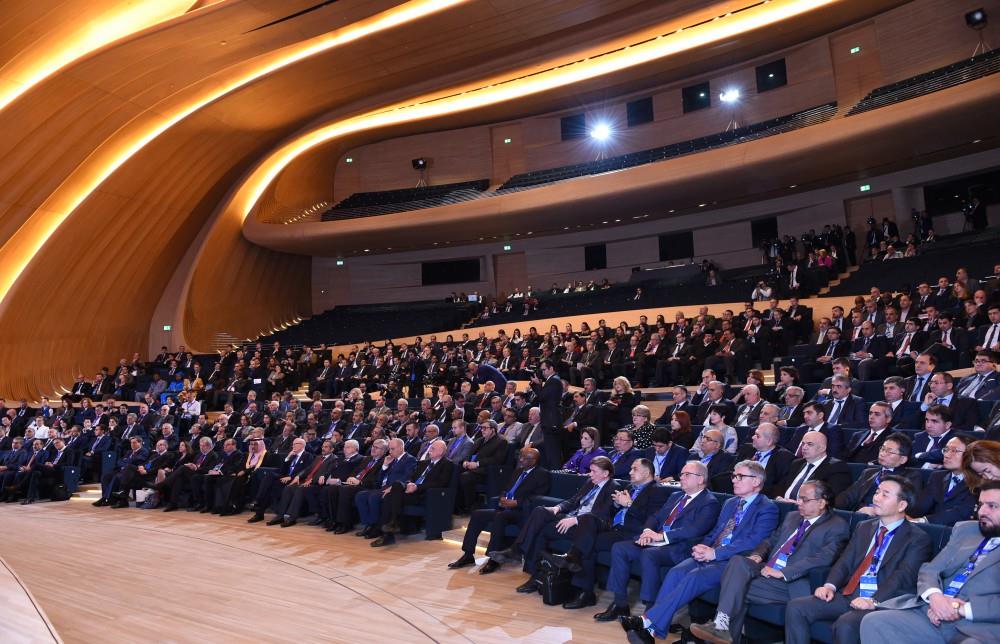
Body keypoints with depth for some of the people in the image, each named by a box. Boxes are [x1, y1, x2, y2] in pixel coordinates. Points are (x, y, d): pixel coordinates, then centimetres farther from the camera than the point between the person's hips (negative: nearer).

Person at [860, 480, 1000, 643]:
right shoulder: (965, 530, 19)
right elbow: (930, 570, 13)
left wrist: (962, 609, -15)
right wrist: (934, 595, -7)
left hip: (982, 628, -5)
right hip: (934, 616, 5)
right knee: (873, 622, -16)